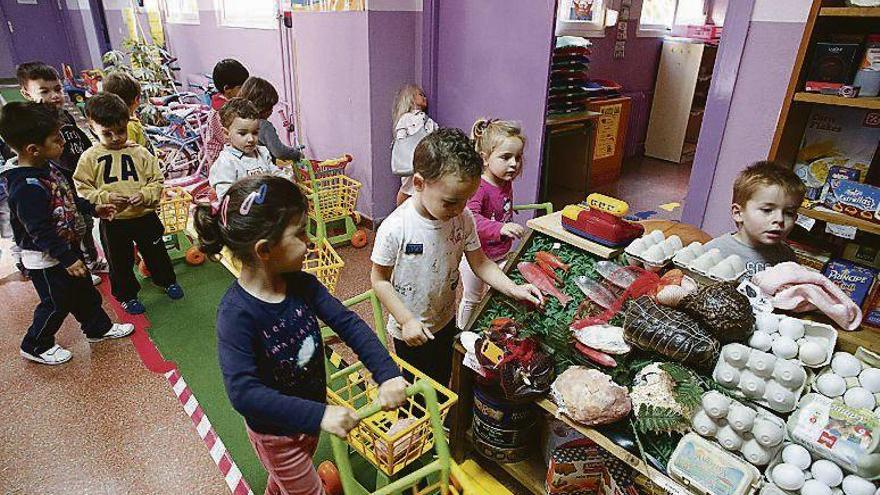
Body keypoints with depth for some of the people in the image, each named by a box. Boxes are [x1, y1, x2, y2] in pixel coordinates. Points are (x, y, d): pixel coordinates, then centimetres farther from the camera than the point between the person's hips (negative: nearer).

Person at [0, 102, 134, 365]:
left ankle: (99, 328, 42)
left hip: (66, 248, 9)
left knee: (85, 291, 23)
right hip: (46, 259, -9)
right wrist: (67, 259, -24)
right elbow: (41, 232, -28)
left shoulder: (47, 166, -2)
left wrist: (93, 208, 15)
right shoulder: (27, 187, -31)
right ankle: (35, 346, 32)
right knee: (56, 304, 9)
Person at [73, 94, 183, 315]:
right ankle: (127, 294, 35)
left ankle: (167, 280, 42)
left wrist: (145, 195, -19)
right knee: (120, 262, 15)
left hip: (144, 216, 1)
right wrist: (105, 198, -20)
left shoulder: (140, 152, -3)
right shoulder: (90, 158, -4)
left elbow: (156, 181, -1)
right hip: (112, 223, 0)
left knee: (156, 253, 18)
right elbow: (81, 189, -4)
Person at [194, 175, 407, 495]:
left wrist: (387, 373, -26)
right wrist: (319, 415, -41)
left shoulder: (301, 284, -15)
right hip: (275, 431, -6)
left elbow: (349, 324, -15)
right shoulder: (236, 313, -33)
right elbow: (243, 392, -37)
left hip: (312, 414, 6)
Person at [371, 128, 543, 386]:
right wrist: (407, 320, -21)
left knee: (442, 382, 27)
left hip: (446, 321, 4)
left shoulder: (463, 218, -15)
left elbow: (480, 262, -5)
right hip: (409, 331, -4)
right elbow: (379, 279, -17)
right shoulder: (395, 228, -29)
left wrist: (513, 289, -16)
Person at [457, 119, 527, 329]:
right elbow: (470, 217, -46)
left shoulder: (506, 183, -3)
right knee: (471, 300, 15)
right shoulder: (478, 187, -29)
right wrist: (500, 228, -59)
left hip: (500, 256, 7)